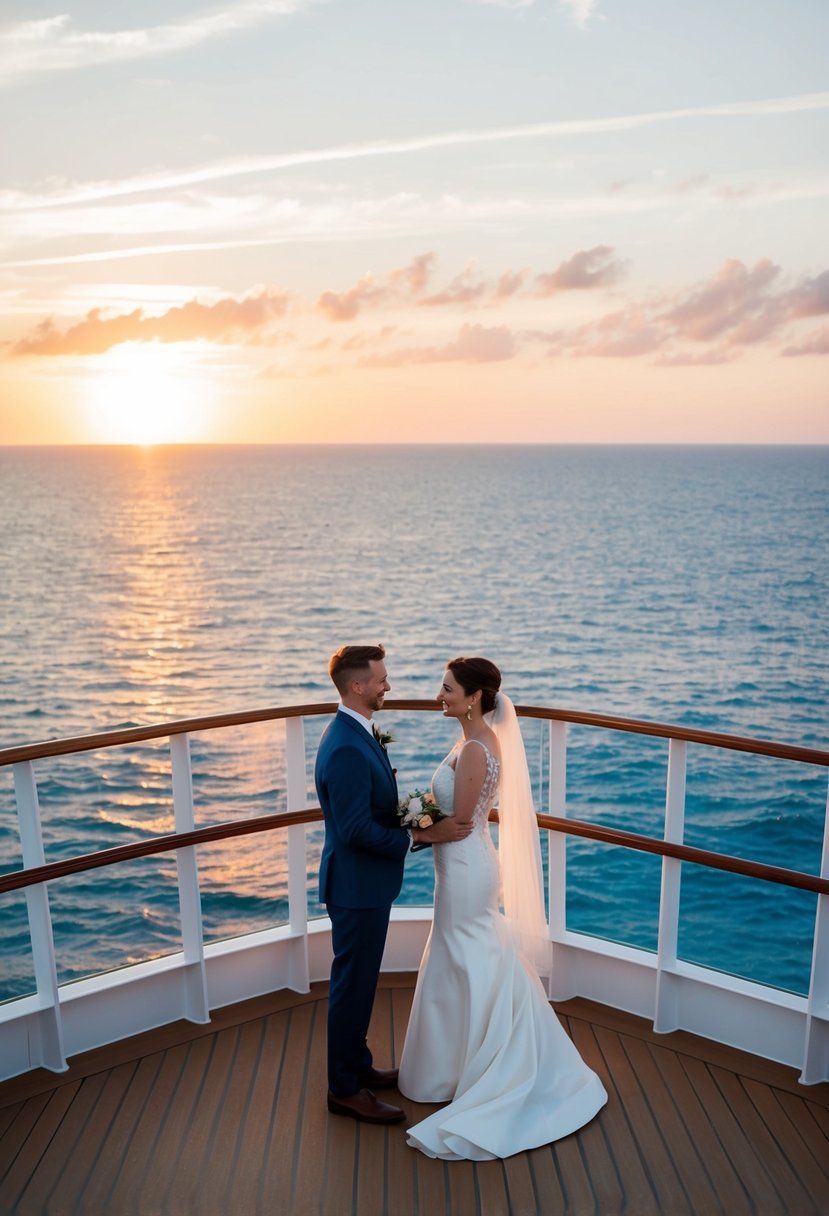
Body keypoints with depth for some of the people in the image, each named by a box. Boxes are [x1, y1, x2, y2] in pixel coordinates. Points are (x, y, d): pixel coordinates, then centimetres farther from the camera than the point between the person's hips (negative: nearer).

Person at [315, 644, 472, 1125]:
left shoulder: (357, 733, 5)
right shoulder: (346, 749, -28)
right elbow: (357, 830, -29)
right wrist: (423, 836, -24)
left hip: (367, 883, 10)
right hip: (357, 886, -10)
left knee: (359, 980, 22)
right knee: (353, 983, 6)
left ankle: (357, 1064, 40)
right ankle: (345, 1089, 23)